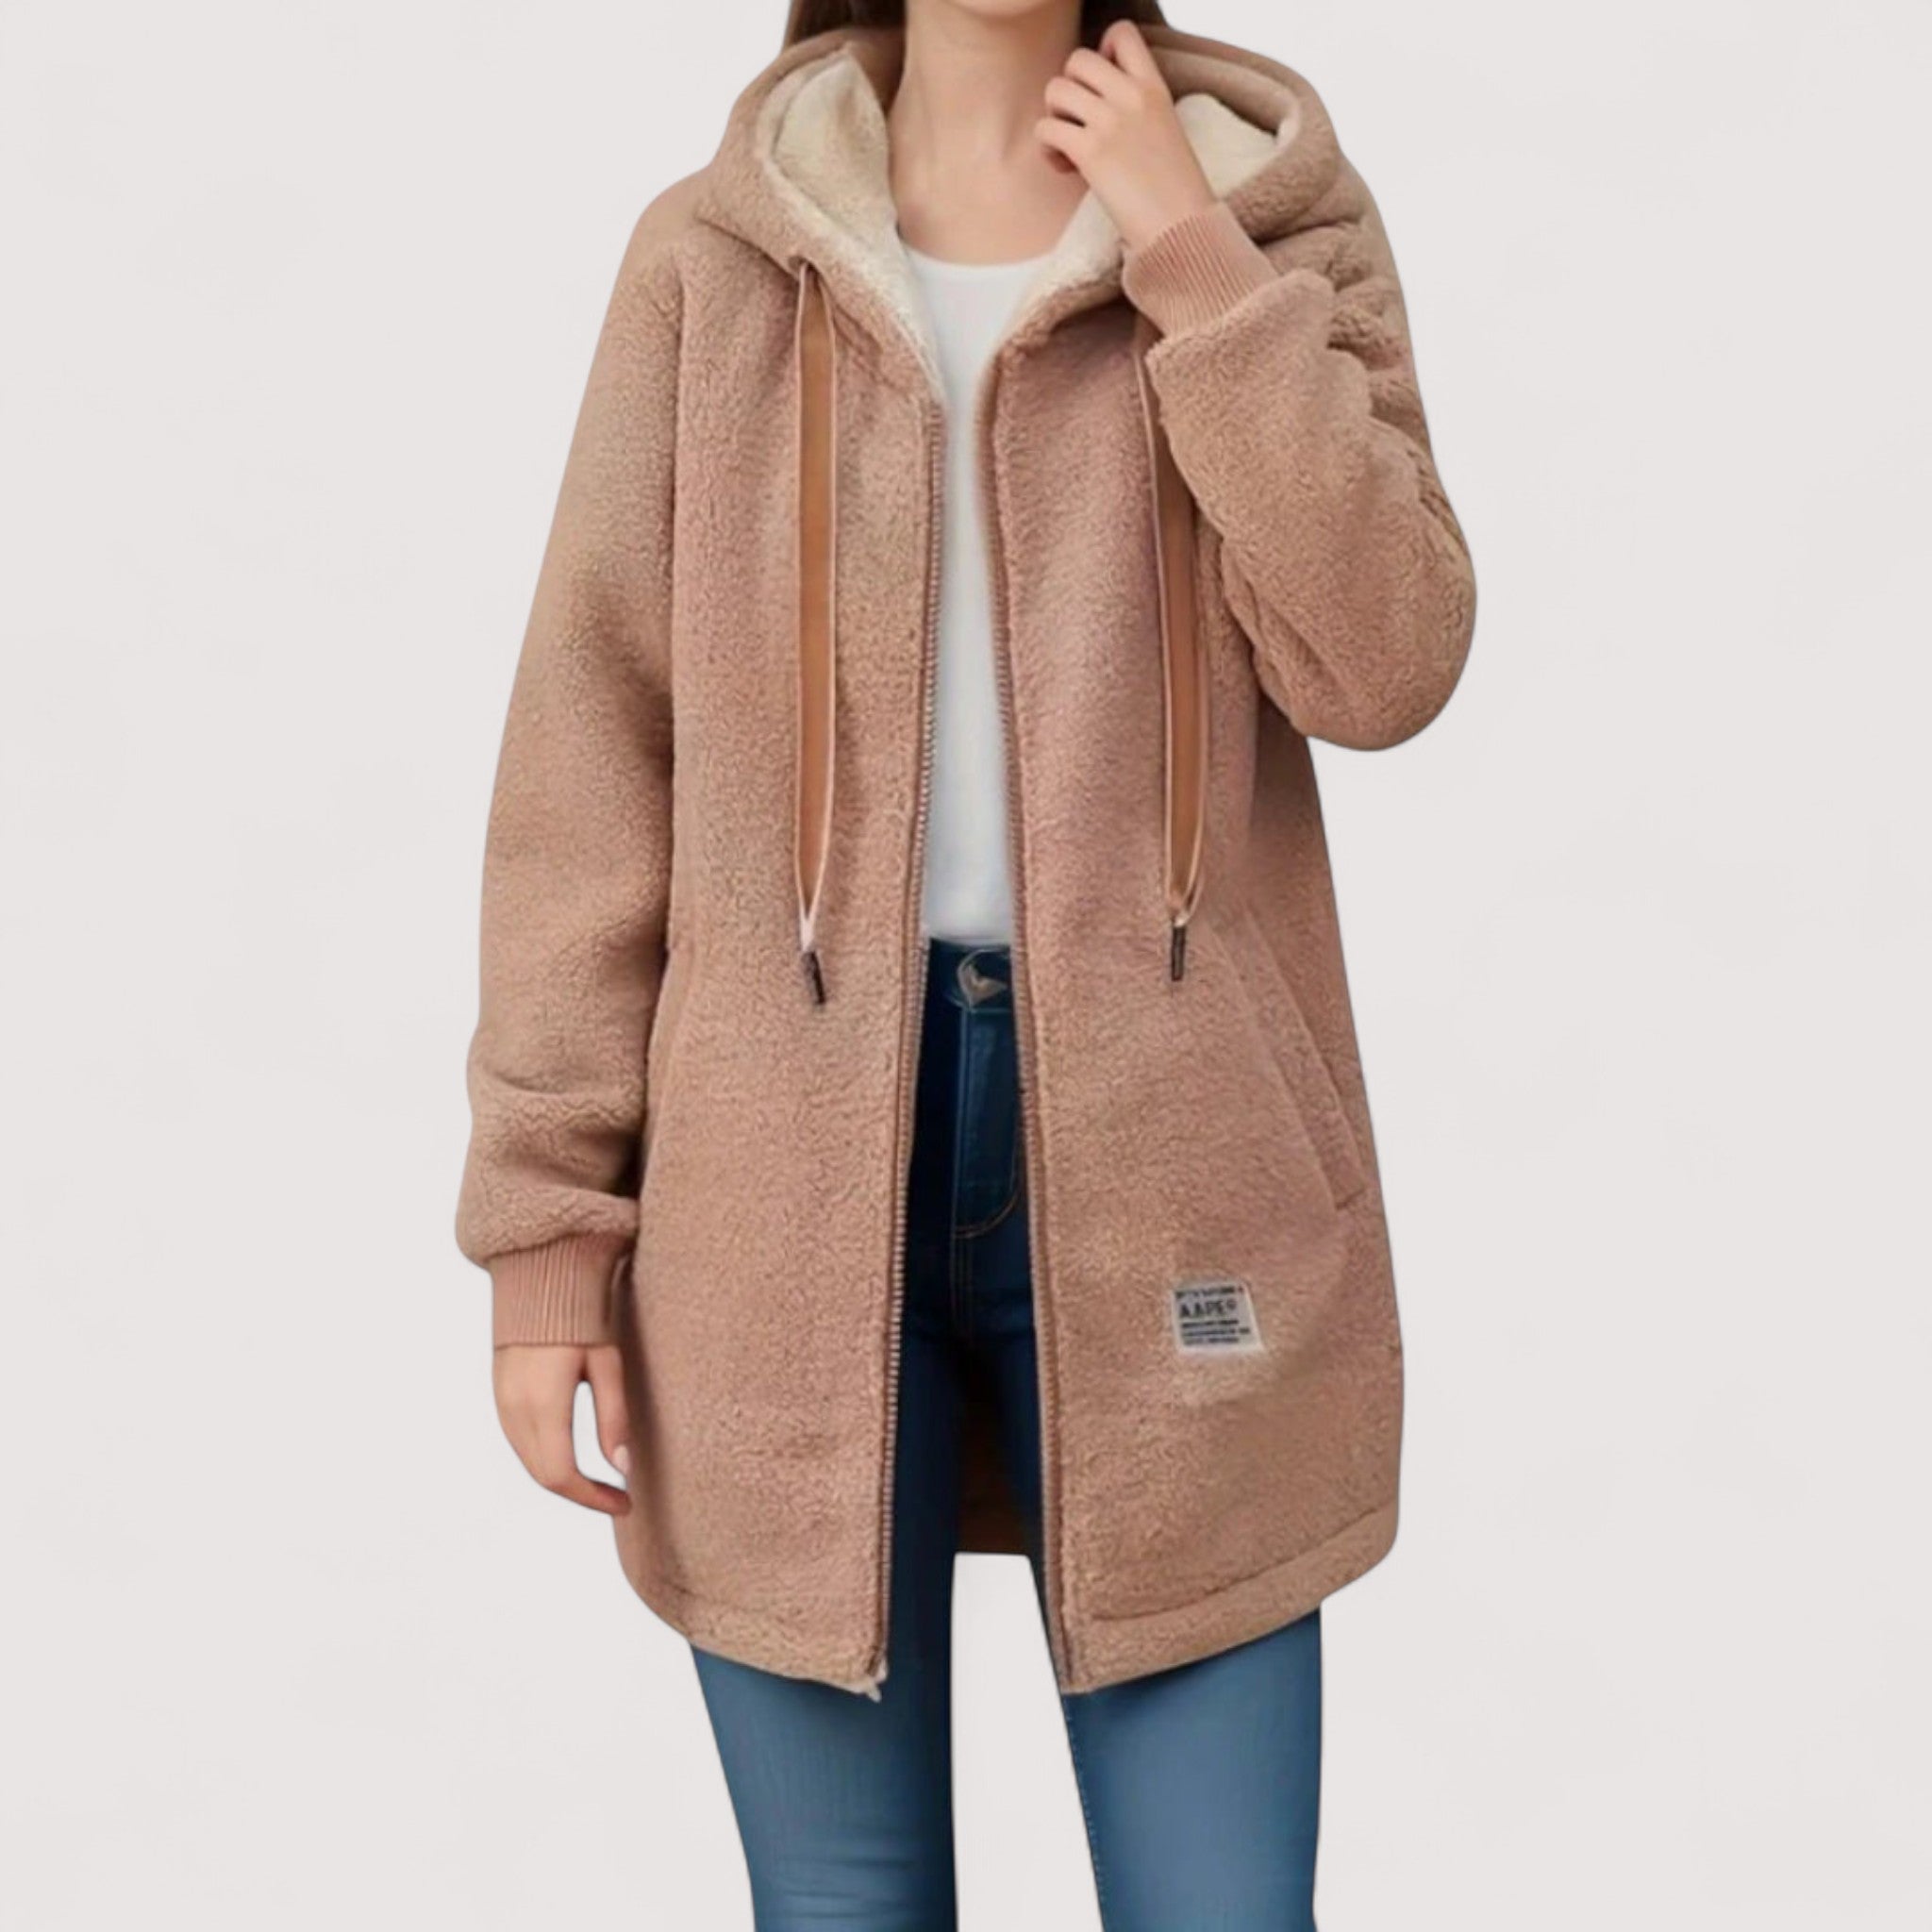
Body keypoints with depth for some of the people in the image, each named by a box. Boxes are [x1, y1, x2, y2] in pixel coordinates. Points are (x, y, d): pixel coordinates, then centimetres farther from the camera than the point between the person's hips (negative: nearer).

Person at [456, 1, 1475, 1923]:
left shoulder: (1275, 218, 6)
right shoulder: (714, 256, 4)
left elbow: (1383, 666, -8)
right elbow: (592, 747, 2)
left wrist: (1198, 271, -12)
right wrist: (550, 1212, -1)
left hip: (1158, 1138, 0)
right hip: (788, 1151, 0)